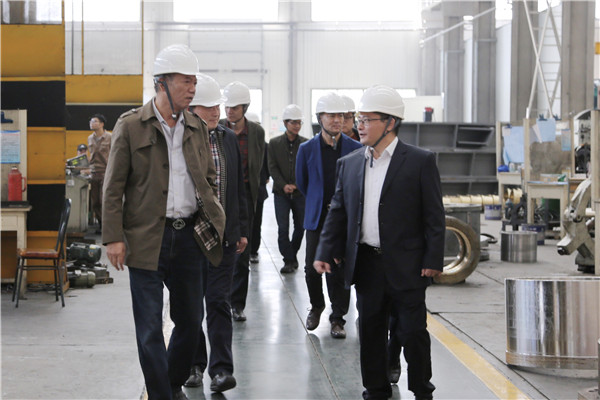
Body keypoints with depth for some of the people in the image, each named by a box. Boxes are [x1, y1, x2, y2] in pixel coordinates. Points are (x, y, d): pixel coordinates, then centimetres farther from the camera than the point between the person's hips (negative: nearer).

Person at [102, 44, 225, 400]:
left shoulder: (198, 128, 9)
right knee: (150, 327, 1)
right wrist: (114, 237, -10)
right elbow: (113, 187, -4)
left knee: (191, 319, 12)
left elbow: (210, 178, 19)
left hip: (190, 235, 5)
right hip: (147, 238, -4)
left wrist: (213, 220, 7)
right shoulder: (130, 126, -4)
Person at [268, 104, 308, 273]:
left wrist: (297, 184, -12)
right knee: (283, 228, -5)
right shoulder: (274, 143, 3)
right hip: (281, 191, -1)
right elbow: (272, 167, 0)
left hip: (301, 191, 1)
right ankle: (289, 260, 2)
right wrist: (283, 185, -13)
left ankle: (292, 255, 27)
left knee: (300, 227, 8)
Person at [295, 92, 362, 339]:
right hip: (316, 218, 1)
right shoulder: (307, 149, 1)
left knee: (339, 271, 0)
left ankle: (337, 318, 12)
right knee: (312, 269, 2)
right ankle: (316, 307, 27)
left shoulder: (355, 149, -2)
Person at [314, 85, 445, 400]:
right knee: (370, 332, 11)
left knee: (413, 331, 3)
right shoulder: (349, 164, 8)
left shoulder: (421, 161, -5)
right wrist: (324, 252, 3)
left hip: (406, 266, -4)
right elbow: (338, 212, 11)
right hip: (366, 264, 4)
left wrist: (433, 260, -10)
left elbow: (434, 215, -6)